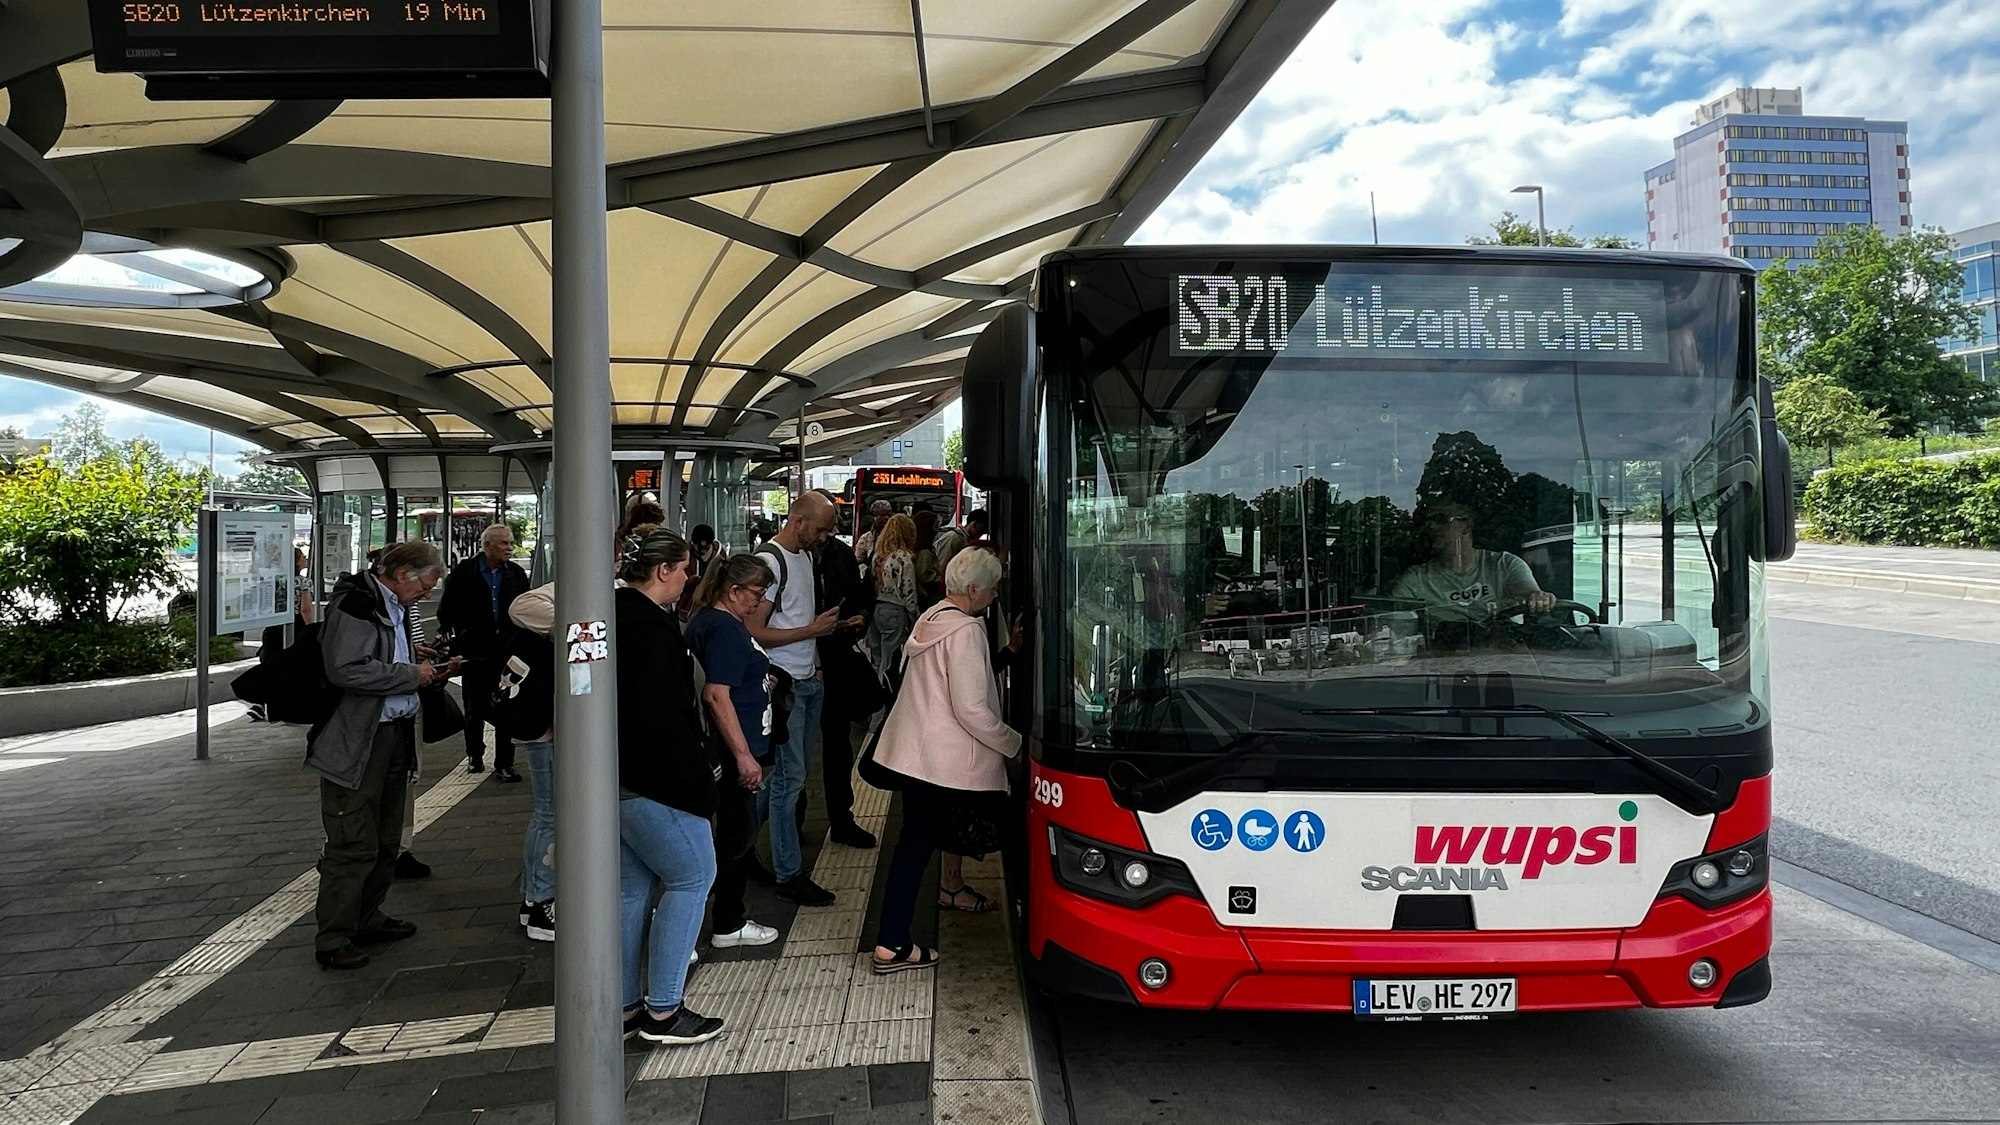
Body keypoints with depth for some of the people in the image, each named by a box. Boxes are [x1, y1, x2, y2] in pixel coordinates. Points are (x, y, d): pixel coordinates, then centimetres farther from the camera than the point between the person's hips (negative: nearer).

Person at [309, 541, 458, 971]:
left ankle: (366, 919, 29)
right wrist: (411, 675, -18)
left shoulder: (395, 608, 17)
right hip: (355, 743, -10)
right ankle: (333, 940, 1)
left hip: (393, 735, 10)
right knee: (353, 846, -7)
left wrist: (432, 673, 10)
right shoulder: (356, 604, -14)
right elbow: (347, 670, -25)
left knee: (385, 840, 17)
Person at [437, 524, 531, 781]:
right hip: (476, 653, -1)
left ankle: (504, 764, 3)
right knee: (475, 709, 12)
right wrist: (459, 638, -6)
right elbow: (446, 610, 2)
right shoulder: (464, 572, -1)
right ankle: (474, 756, 31)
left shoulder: (516, 574, 7)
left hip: (507, 652, 1)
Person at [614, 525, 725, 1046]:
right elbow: (661, 715, -24)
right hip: (651, 782, -10)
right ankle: (663, 1011, 4)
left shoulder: (614, 616, 12)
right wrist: (696, 776, -15)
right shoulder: (653, 627, -19)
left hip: (611, 777, 10)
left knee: (632, 887, 16)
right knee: (692, 877, 1)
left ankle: (625, 1006, 23)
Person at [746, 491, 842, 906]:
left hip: (809, 682, 9)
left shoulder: (805, 555, 13)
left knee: (791, 776, 14)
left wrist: (815, 660, 14)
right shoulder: (770, 560, -15)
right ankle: (789, 874, 2)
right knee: (789, 778, -5)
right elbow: (754, 632, -19)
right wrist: (813, 630, -17)